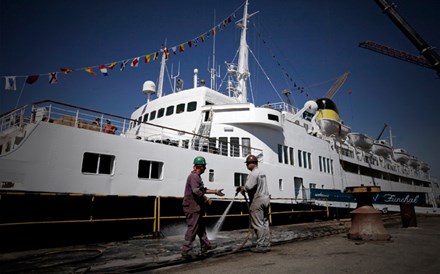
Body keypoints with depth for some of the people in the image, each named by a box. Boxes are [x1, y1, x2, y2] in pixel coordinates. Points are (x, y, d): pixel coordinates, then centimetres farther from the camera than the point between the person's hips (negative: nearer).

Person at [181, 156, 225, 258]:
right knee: (192, 229, -4)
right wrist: (206, 199, -16)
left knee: (201, 227, 19)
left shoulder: (197, 176, 18)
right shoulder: (194, 176, -17)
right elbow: (196, 191, -28)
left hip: (196, 208, 11)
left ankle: (205, 246, 30)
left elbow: (202, 190, 25)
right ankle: (186, 250, 4)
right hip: (192, 208, -11)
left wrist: (215, 191, 27)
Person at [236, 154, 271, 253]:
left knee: (258, 224, -3)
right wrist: (243, 188, 14)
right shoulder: (261, 173, 18)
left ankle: (261, 246, 0)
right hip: (266, 198, 10)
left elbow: (248, 186, -21)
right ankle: (266, 245, 17)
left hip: (258, 200, -10)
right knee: (265, 223, 12)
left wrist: (242, 190, 0)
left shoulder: (253, 173, -13)